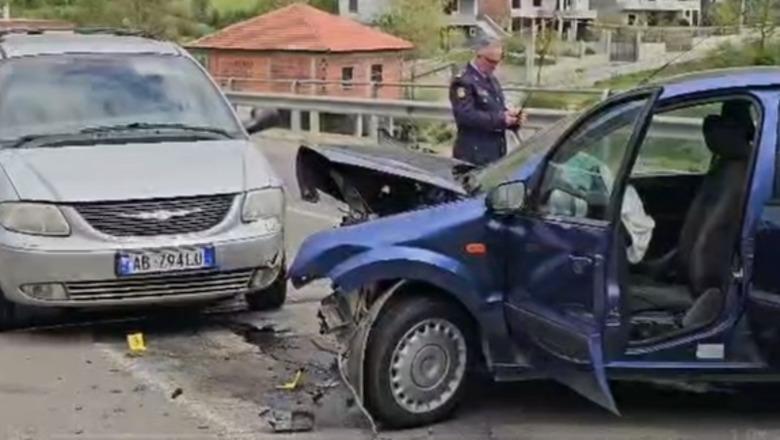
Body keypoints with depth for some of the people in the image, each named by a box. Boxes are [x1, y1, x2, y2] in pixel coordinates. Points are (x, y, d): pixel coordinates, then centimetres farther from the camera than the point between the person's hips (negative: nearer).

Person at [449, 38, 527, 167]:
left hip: (496, 152, 9)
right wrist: (500, 119, -25)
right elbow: (466, 115, -24)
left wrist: (512, 118, 0)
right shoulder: (463, 82, -12)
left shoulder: (491, 80, 18)